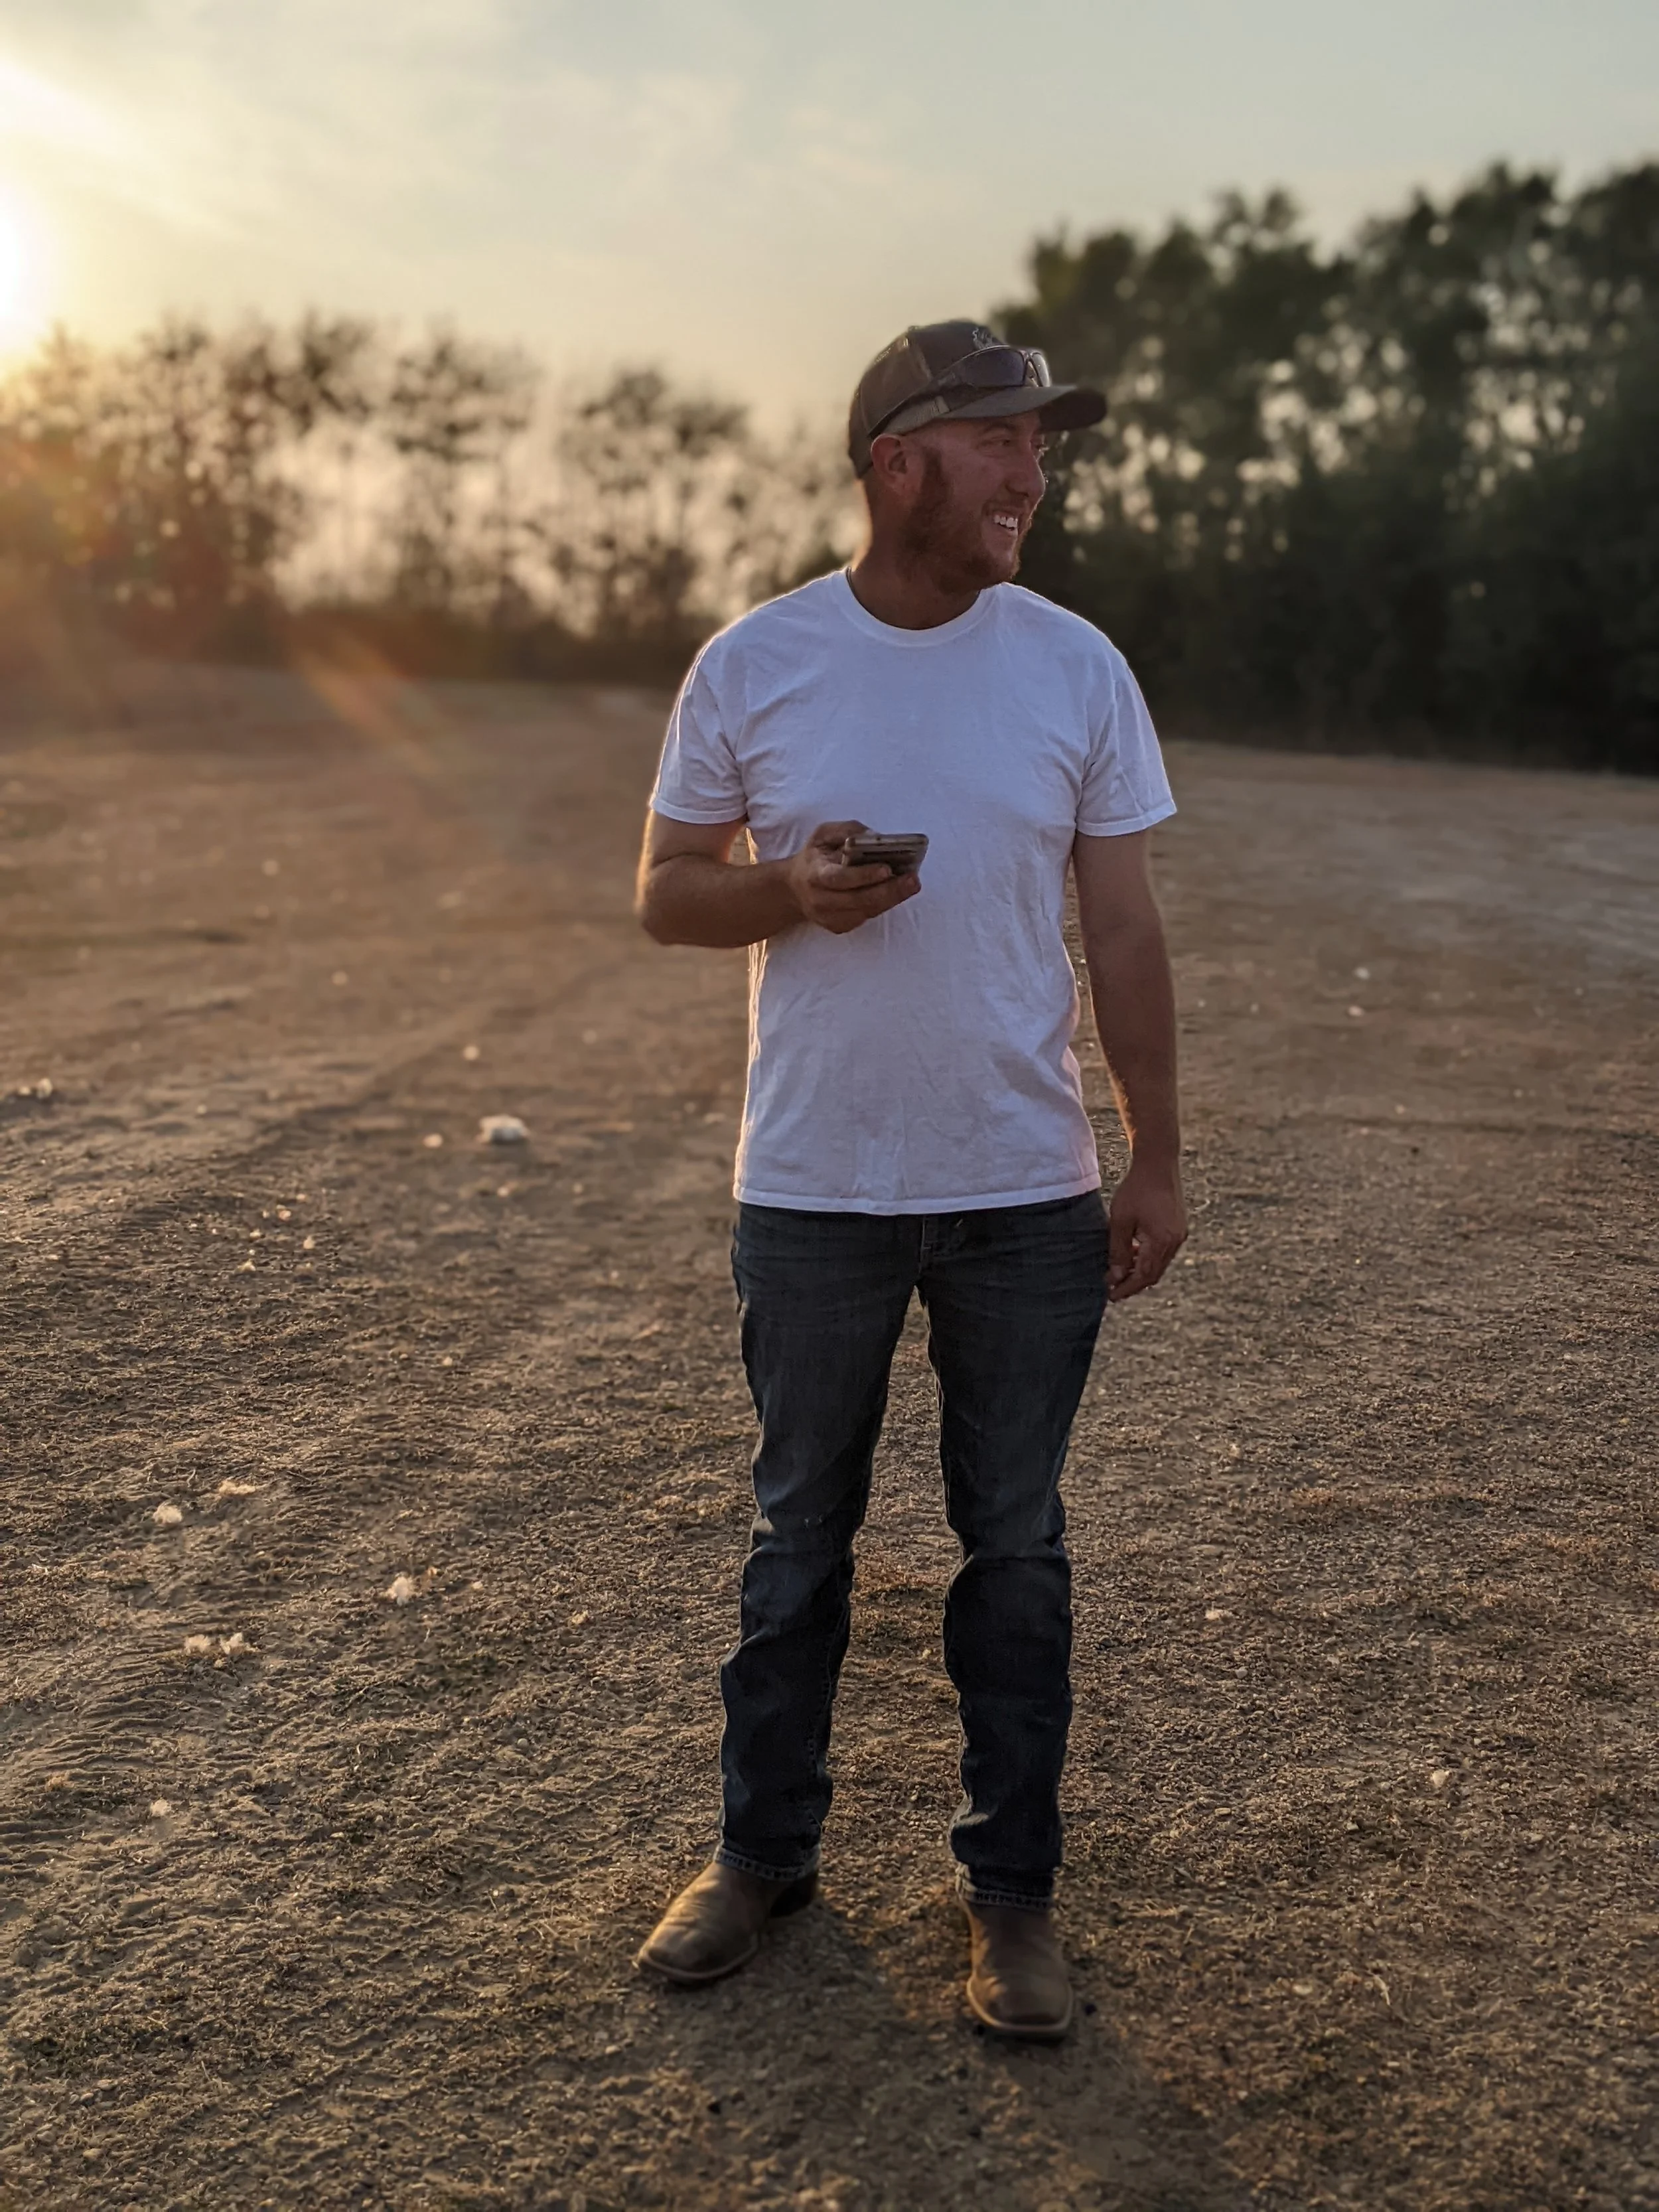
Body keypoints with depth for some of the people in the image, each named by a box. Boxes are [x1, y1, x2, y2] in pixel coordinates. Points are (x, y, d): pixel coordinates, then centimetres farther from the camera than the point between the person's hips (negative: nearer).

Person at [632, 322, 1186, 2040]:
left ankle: (1009, 1890, 26)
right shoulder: (754, 664, -1)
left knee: (1016, 1546, 10)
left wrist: (1158, 1162, 1)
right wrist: (795, 889, -17)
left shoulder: (1076, 668, 1)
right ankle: (762, 1853, 32)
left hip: (1029, 1195, 1)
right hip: (812, 1189, 0)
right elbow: (664, 891, 4)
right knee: (796, 1533, 13)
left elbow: (1125, 935, 4)